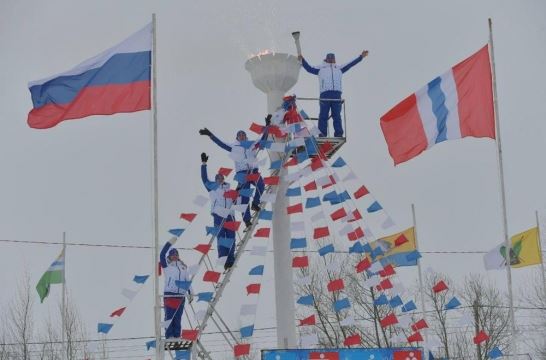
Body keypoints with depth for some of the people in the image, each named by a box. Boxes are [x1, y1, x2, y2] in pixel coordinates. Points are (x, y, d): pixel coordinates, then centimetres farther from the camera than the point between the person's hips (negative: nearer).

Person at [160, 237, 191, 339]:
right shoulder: (167, 265, 3)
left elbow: (187, 280, 19)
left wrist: (189, 292, 14)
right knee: (169, 316, -4)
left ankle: (177, 336, 10)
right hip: (169, 295, -4)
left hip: (181, 296, 4)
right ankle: (169, 336, -2)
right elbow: (162, 255, -14)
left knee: (178, 318, 7)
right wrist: (170, 243, -16)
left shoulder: (183, 266, 16)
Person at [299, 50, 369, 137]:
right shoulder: (321, 68, 26)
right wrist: (302, 60, 12)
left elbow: (350, 64, 27)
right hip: (325, 93, -1)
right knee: (323, 115, -6)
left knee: (337, 116, -2)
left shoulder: (339, 68, 30)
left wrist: (361, 57, 24)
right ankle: (322, 133, -8)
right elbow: (309, 69, 21)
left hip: (337, 94, 2)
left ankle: (339, 134, -3)